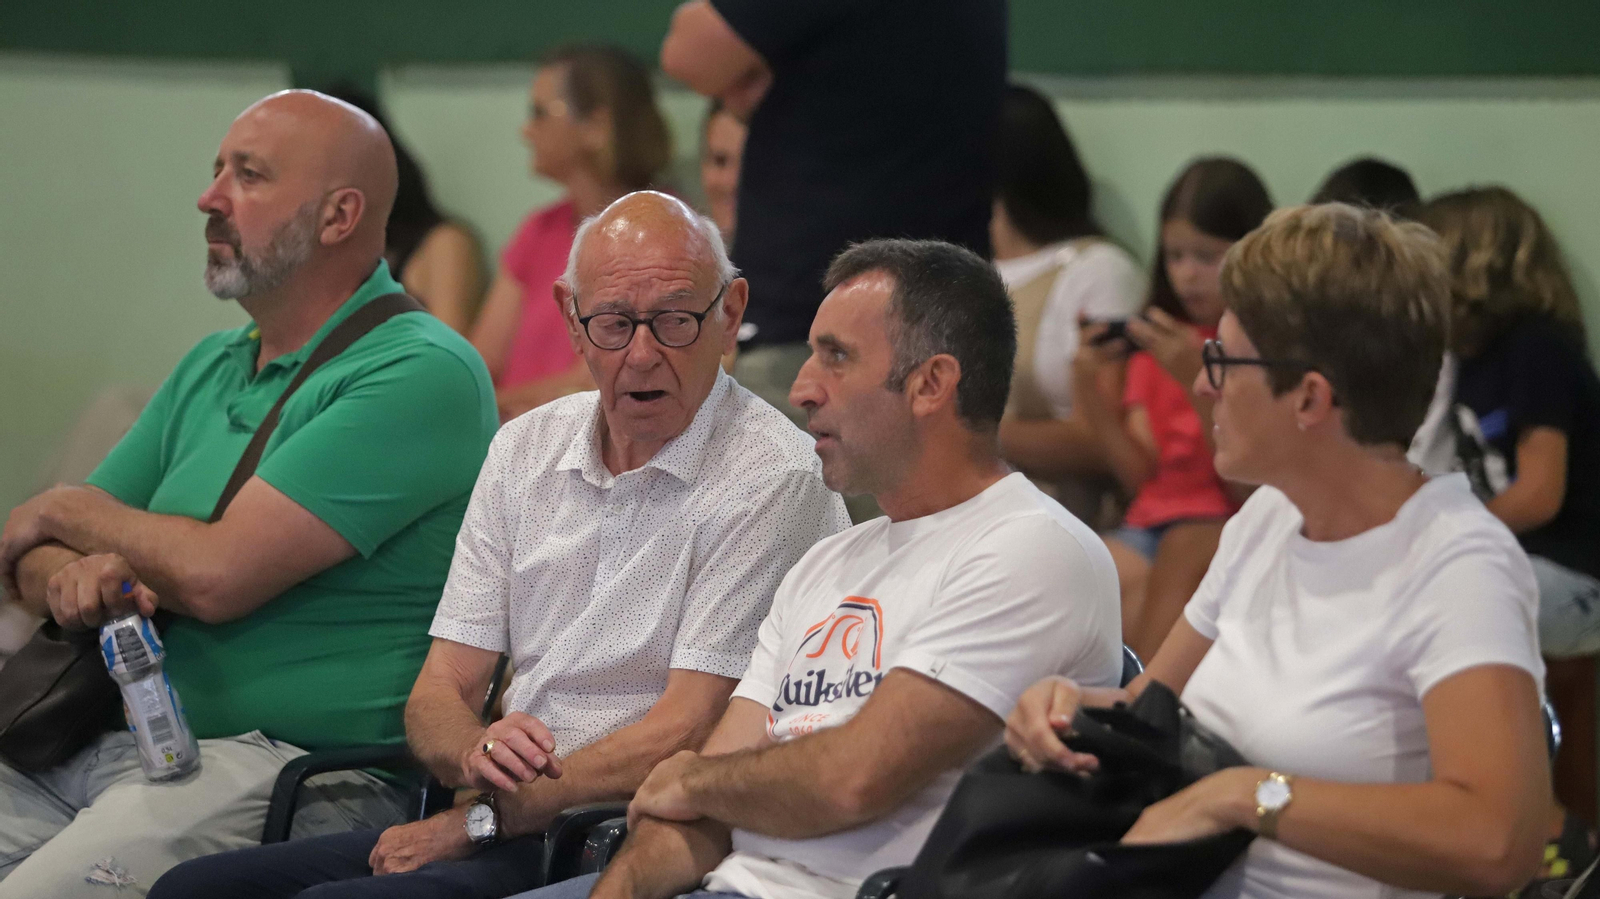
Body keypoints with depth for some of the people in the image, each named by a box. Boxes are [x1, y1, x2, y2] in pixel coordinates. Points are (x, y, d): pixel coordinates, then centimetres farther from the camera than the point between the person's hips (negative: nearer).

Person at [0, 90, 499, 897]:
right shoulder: (212, 367, 20)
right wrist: (73, 575, -8)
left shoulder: (421, 374, -9)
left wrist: (67, 511, 3)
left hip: (293, 770, -8)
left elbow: (217, 575, -16)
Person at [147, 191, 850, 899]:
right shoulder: (526, 449, 13)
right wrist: (475, 755, -13)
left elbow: (683, 735, -14)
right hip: (503, 826, 7)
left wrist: (475, 824, -12)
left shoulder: (771, 479, -9)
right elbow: (440, 690, 12)